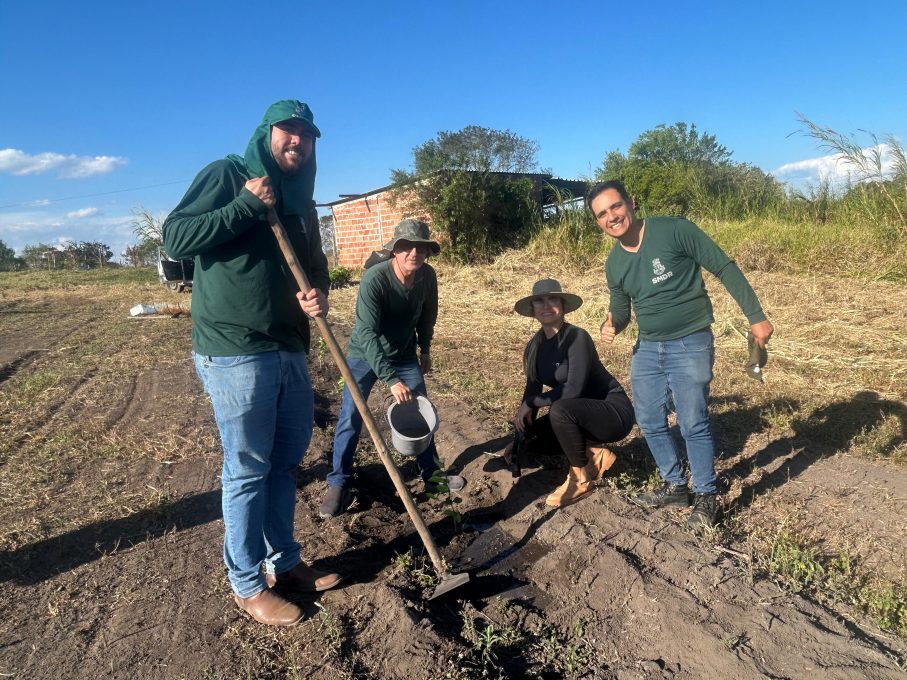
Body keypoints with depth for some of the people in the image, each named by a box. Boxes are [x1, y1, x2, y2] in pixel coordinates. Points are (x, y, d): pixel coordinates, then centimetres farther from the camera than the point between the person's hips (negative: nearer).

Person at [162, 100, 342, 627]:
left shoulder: (300, 202, 17)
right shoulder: (226, 176, -3)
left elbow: (316, 266, 19)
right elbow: (175, 237, -12)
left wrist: (320, 293, -4)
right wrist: (247, 204, -16)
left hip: (290, 351, 7)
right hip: (235, 353, -7)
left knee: (288, 460, 14)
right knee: (247, 470, 1)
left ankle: (283, 562, 32)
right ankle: (248, 584, 19)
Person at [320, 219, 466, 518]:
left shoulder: (428, 276, -14)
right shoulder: (374, 278, -31)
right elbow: (367, 334, -36)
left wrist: (425, 349, 14)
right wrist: (391, 380, -43)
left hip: (405, 355, 5)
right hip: (365, 355, -4)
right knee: (351, 417, -7)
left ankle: (431, 473, 25)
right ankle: (338, 484, 9)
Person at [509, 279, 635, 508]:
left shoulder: (577, 337, -22)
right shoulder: (535, 345, 0)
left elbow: (574, 389, -29)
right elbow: (532, 388, 5)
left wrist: (531, 404, -19)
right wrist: (520, 436, 1)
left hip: (614, 412, -8)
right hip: (580, 414, 8)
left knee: (560, 410, -33)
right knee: (533, 433, -4)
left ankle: (581, 479, -13)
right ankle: (595, 454, 7)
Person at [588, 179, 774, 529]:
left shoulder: (674, 230, -14)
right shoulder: (614, 264, 4)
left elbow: (725, 268, -10)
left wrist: (756, 316, -12)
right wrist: (611, 326, -9)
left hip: (690, 344, -6)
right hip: (647, 347, 6)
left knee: (693, 425, -4)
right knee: (650, 422, 10)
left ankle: (706, 497, 17)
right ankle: (676, 486, 30)